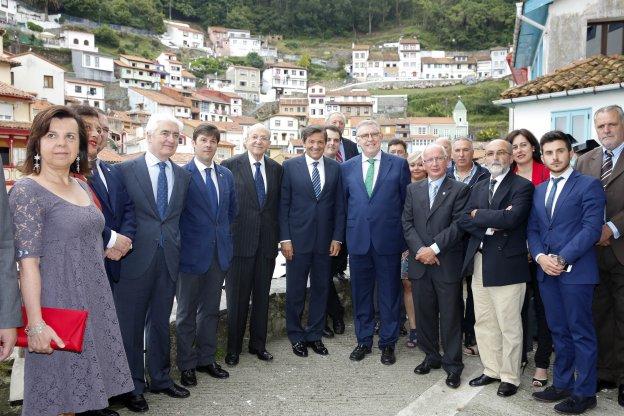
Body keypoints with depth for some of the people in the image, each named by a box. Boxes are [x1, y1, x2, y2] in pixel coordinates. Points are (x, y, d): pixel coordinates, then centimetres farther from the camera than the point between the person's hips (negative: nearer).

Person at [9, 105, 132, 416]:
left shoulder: (82, 187, 10)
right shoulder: (27, 190, -12)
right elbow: (28, 262, -18)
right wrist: (35, 324, -21)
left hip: (95, 299, 7)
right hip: (59, 302, -7)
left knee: (87, 368, 17)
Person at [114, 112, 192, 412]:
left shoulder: (183, 176, 9)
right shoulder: (126, 170, -4)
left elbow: (181, 217, 11)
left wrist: (178, 248, 6)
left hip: (169, 260, 4)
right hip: (135, 259, -4)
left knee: (160, 323, 17)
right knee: (131, 325, 7)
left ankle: (160, 378, 32)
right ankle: (132, 387, 22)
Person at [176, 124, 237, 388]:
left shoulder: (226, 175, 8)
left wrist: (224, 236, 12)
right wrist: (180, 243, -6)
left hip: (220, 253, 5)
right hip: (192, 253, -5)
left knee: (211, 309, 15)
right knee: (187, 312, 8)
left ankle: (206, 359, 29)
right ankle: (186, 365, 20)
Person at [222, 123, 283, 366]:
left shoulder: (276, 169, 9)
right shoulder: (230, 166, -4)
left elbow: (278, 205, 11)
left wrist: (278, 236, 6)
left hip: (267, 242, 4)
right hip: (239, 241, -4)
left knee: (262, 296, 13)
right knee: (237, 298, 6)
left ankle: (258, 344, 28)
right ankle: (233, 348, 21)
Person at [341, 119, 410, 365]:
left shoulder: (399, 165, 1)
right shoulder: (347, 168, 7)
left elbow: (407, 203, 2)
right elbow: (344, 203, 11)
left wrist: (406, 239, -1)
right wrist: (347, 233, 6)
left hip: (388, 240, -2)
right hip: (358, 240, 2)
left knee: (389, 294, 8)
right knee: (361, 294, 11)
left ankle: (388, 343, 23)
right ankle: (364, 341, 26)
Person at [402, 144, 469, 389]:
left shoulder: (459, 190, -1)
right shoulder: (413, 189, 11)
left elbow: (458, 225, -9)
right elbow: (407, 223, 5)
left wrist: (434, 248, -15)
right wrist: (419, 250, -9)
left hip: (447, 264, -3)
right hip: (419, 263, 4)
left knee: (450, 316, 4)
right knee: (424, 313, 12)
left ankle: (453, 365, 17)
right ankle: (431, 356, 29)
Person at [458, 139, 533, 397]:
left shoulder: (522, 186, -4)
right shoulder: (478, 188, 16)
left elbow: (511, 218, -20)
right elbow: (463, 220, 4)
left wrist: (478, 214, -8)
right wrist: (492, 224, -12)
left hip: (506, 265, -6)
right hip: (479, 263, 6)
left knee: (509, 326, 3)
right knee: (483, 323, 13)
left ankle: (510, 377, 18)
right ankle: (491, 370, 28)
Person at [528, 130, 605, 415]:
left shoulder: (589, 186, -4)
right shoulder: (539, 190, 16)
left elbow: (591, 229, -12)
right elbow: (532, 229, 11)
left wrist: (562, 259, -17)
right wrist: (540, 257, -7)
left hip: (576, 271, -6)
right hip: (546, 272, 6)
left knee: (582, 334, 3)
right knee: (559, 332, 15)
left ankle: (584, 392, 15)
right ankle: (562, 384, 26)